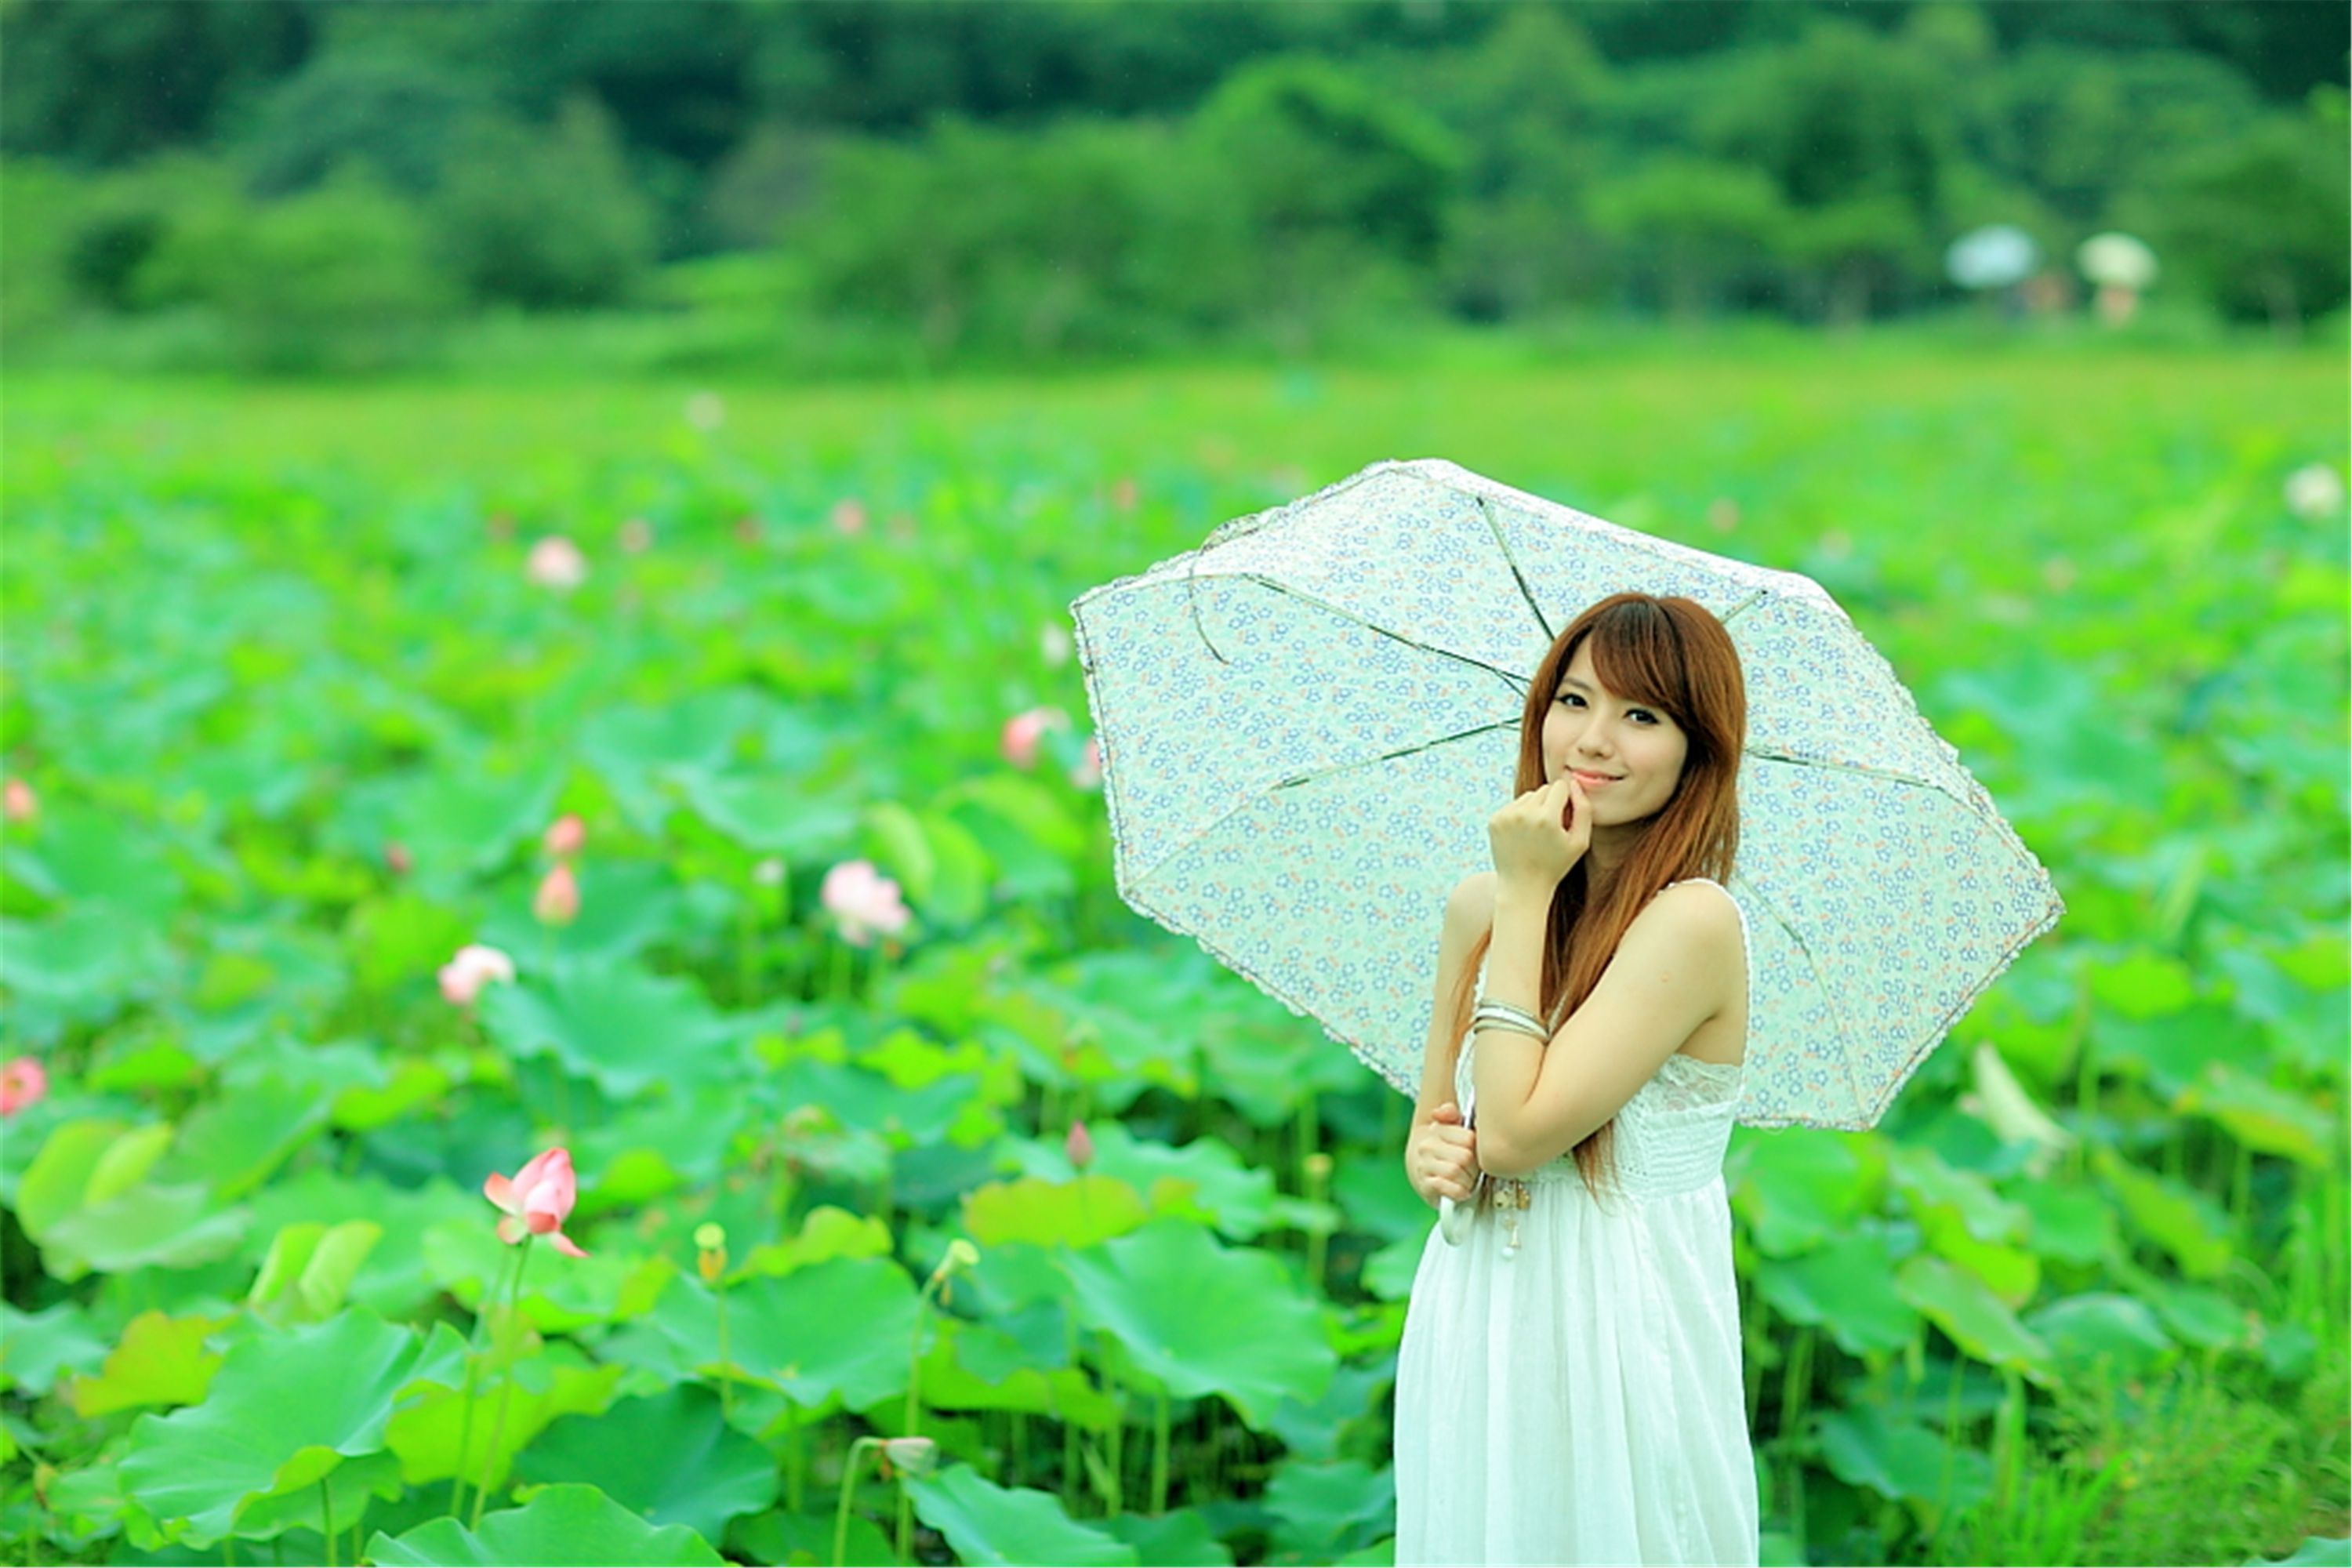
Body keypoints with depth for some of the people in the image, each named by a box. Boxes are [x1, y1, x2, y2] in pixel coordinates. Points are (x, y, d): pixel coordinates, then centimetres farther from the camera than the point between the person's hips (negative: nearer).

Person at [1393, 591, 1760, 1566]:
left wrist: (1528, 895, -16)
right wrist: (1428, 1156, -9)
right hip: (1470, 1330, 6)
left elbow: (1519, 1133, -22)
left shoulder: (1693, 921, -17)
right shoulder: (1477, 907, 3)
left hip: (1616, 1336, -6)